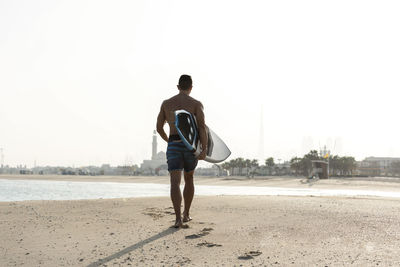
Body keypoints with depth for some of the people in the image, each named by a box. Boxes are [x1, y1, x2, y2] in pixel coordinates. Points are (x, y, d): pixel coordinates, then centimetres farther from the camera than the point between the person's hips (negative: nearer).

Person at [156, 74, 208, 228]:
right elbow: (202, 126, -10)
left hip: (173, 145, 0)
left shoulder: (166, 103, 11)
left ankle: (178, 218, -23)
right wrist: (204, 149, -14)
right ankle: (186, 214, 28)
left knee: (175, 182, -8)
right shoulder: (196, 104, 3)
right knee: (189, 179, 20)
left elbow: (159, 128, 14)